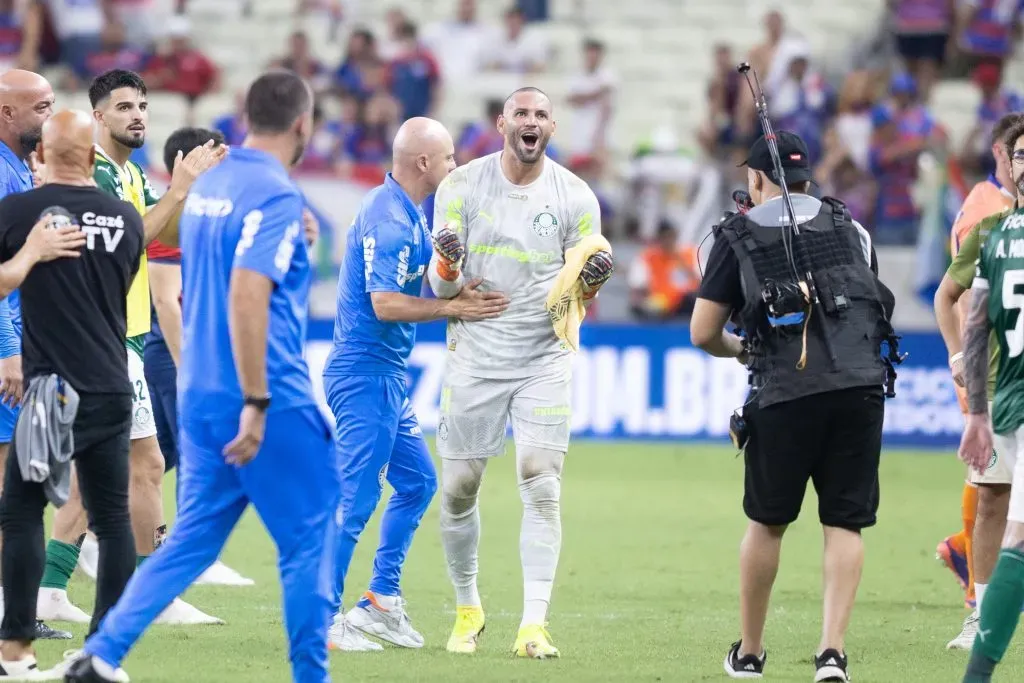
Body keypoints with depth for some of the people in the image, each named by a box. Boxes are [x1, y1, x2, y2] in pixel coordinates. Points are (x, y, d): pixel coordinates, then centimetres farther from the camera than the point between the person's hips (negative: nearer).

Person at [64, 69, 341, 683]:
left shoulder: (207, 185, 11)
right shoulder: (276, 195, -15)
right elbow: (245, 294, -24)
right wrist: (256, 403, -25)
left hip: (199, 395, 8)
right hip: (268, 401, -8)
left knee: (194, 539, 11)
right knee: (310, 537, 5)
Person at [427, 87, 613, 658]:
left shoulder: (575, 198, -2)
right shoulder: (463, 187, -3)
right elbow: (442, 288, -4)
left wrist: (591, 282, -21)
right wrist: (448, 264, -27)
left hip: (544, 360, -1)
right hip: (475, 358, 1)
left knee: (543, 490, -9)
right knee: (459, 488, 4)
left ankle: (534, 626, -11)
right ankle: (468, 609, 24)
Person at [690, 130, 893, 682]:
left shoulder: (740, 235, 10)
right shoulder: (851, 228, 18)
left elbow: (702, 333, 9)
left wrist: (741, 350, 29)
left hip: (786, 393, -2)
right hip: (861, 384, 2)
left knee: (766, 523, 13)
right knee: (845, 524, 6)